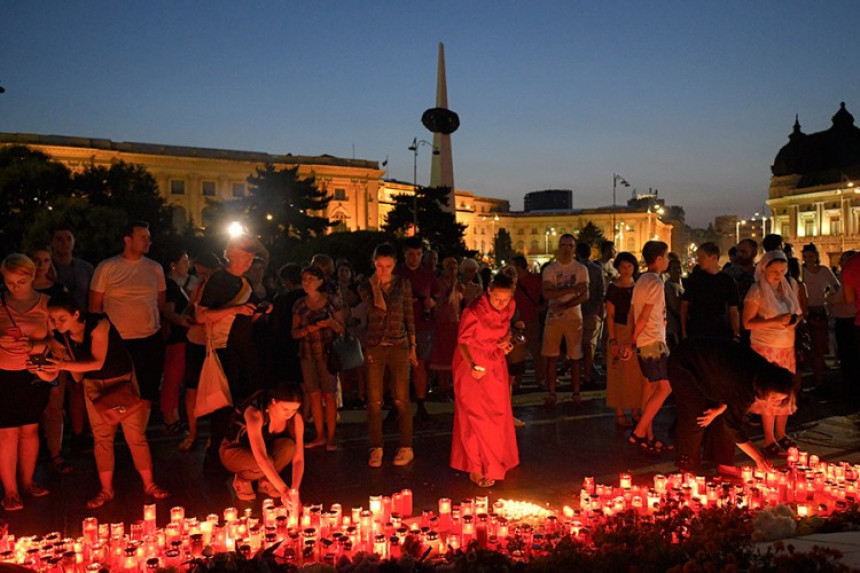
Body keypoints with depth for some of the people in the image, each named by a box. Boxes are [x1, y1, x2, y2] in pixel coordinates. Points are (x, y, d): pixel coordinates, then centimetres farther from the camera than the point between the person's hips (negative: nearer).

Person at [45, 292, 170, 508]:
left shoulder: (97, 325, -26)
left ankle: (149, 484, 13)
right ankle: (106, 490, 19)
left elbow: (98, 362, -33)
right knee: (101, 438, 7)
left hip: (123, 380, -4)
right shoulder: (60, 337, -9)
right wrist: (43, 367, -13)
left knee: (135, 435, 0)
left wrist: (64, 365, -40)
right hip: (94, 385, 4)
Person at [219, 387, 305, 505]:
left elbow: (299, 458, -22)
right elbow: (261, 458, -45)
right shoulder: (255, 413, -35)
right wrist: (284, 490, -52)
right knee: (266, 462, -37)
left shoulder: (295, 418, -20)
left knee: (289, 446, -29)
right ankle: (242, 480, -3)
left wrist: (294, 491, -36)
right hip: (234, 451, -4)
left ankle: (265, 482, -3)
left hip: (266, 448, 4)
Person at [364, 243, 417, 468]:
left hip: (399, 346, 0)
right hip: (374, 347, 0)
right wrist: (376, 285, -15)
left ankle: (406, 447, 10)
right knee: (374, 400, 2)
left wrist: (413, 347, 9)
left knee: (401, 399, -1)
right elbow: (379, 308, -13)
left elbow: (409, 316, 9)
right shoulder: (367, 285, 2)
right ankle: (376, 447, 13)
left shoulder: (403, 284, 5)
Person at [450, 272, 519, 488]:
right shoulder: (474, 311, -24)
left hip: (496, 365, 6)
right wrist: (472, 366, -30)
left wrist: (506, 341, -9)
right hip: (472, 367, -6)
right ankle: (476, 469, 5)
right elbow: (462, 342, -16)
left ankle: (496, 460, 32)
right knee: (475, 416, -5)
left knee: (499, 414, 14)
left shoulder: (508, 308, -8)